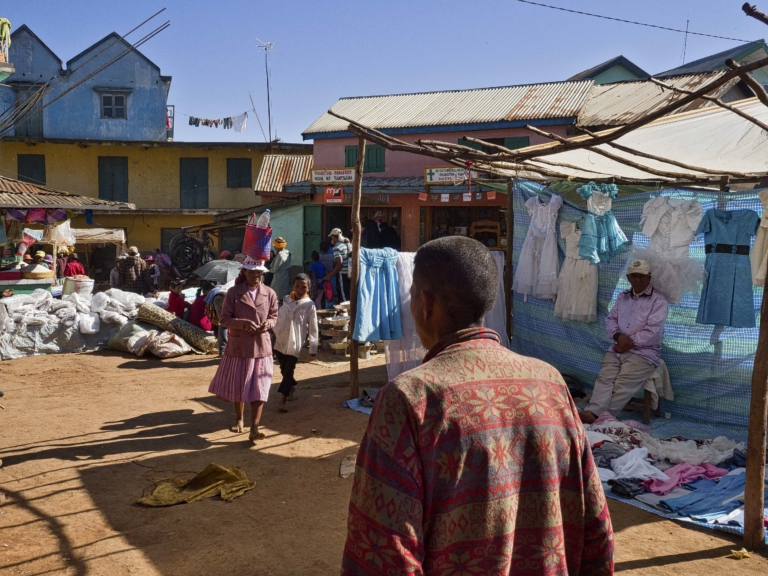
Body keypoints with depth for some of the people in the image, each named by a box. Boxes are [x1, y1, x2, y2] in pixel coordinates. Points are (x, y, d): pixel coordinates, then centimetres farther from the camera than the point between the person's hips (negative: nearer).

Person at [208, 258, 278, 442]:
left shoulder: (270, 294, 0)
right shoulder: (233, 292, -6)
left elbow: (274, 316, 10)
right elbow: (224, 318, -7)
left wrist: (267, 324, -14)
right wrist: (243, 323, -24)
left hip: (261, 347, 1)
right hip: (238, 346, 0)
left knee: (259, 389, -6)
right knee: (238, 385, 14)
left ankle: (254, 429, -6)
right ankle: (239, 419, 38)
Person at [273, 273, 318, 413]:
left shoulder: (309, 305, -5)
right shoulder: (286, 301, 7)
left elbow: (313, 328, -4)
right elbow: (278, 319, 12)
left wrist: (313, 348, -4)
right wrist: (273, 336, 11)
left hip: (294, 344, -4)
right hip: (280, 342, 5)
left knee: (288, 372, -8)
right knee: (284, 370, 16)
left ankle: (282, 401, -8)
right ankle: (292, 388, 38)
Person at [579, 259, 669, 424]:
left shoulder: (658, 301, -1)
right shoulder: (623, 297, 20)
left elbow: (653, 332, -11)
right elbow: (610, 319, 15)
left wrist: (629, 342, -9)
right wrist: (618, 336, -6)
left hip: (644, 352, -5)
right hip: (617, 349, 5)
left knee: (622, 384, -26)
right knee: (604, 378, -21)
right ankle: (592, 412, -39)